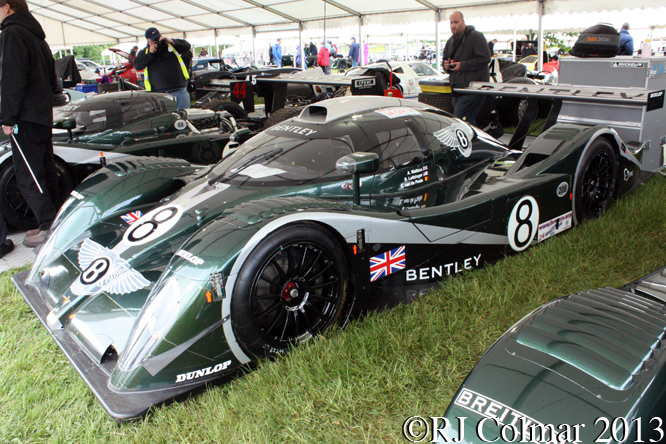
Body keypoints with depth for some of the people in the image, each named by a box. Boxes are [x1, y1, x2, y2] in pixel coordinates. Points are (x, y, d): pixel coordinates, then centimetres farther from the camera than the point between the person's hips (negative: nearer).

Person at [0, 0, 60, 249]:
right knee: (46, 172, 12)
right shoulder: (37, 37, 20)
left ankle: (50, 226, -6)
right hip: (43, 117, 9)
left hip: (25, 119, -9)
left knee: (28, 177, -6)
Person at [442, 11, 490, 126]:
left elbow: (484, 59, -13)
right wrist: (446, 65, 1)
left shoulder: (475, 36, -6)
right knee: (469, 122, 11)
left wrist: (462, 65, -16)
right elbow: (445, 60, 28)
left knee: (459, 119, -18)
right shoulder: (451, 41, 18)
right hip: (456, 88, 8)